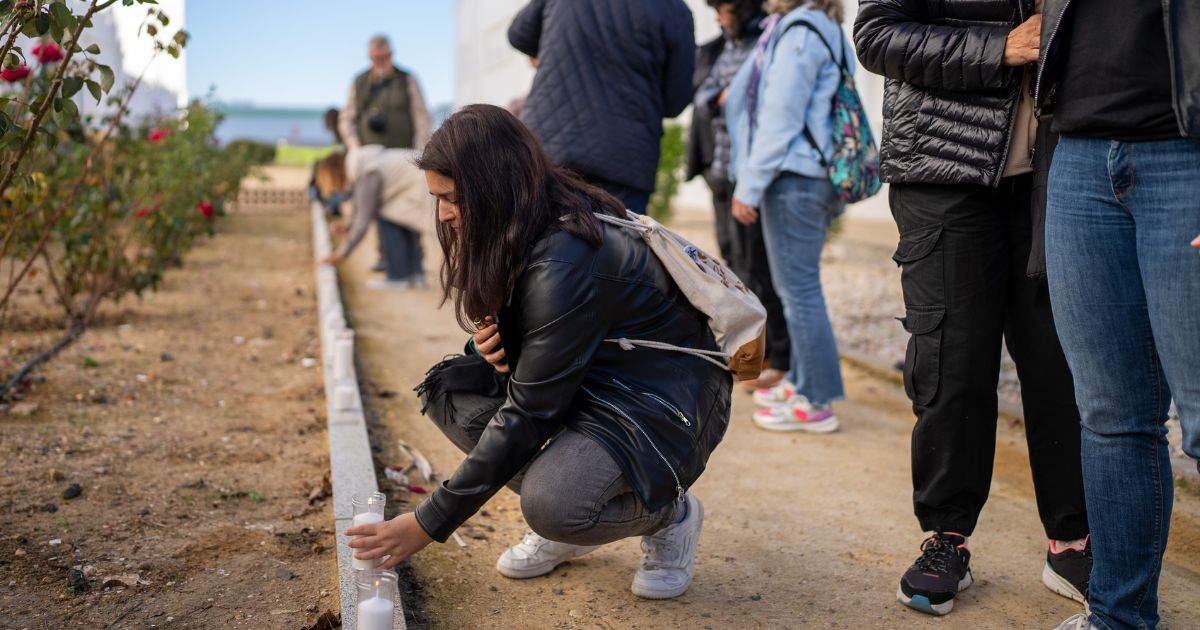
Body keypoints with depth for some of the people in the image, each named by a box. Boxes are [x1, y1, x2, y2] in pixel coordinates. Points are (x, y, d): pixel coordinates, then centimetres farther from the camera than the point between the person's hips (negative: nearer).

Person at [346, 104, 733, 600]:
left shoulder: (565, 262, -29)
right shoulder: (533, 233, -2)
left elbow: (528, 413, -27)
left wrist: (430, 523, -21)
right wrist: (490, 347, -15)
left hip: (662, 406, -9)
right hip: (588, 381, 9)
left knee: (553, 504, -32)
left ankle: (668, 514, 0)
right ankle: (567, 518, 5)